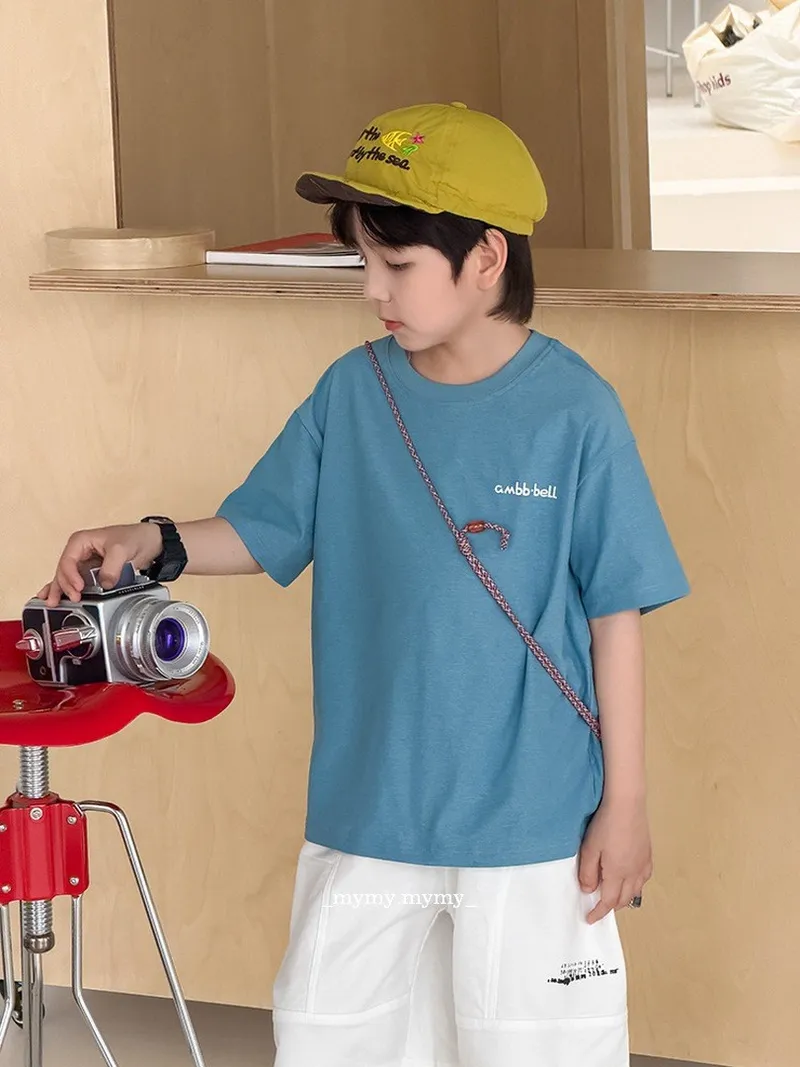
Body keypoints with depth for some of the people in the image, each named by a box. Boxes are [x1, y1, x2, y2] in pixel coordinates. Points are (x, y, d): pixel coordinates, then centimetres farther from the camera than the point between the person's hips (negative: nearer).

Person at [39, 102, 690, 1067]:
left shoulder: (573, 410, -11)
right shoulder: (354, 393, 0)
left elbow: (616, 615, -7)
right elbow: (262, 530, 9)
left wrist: (625, 802, -5)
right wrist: (155, 544, -11)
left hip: (531, 827, -4)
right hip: (365, 815, 4)